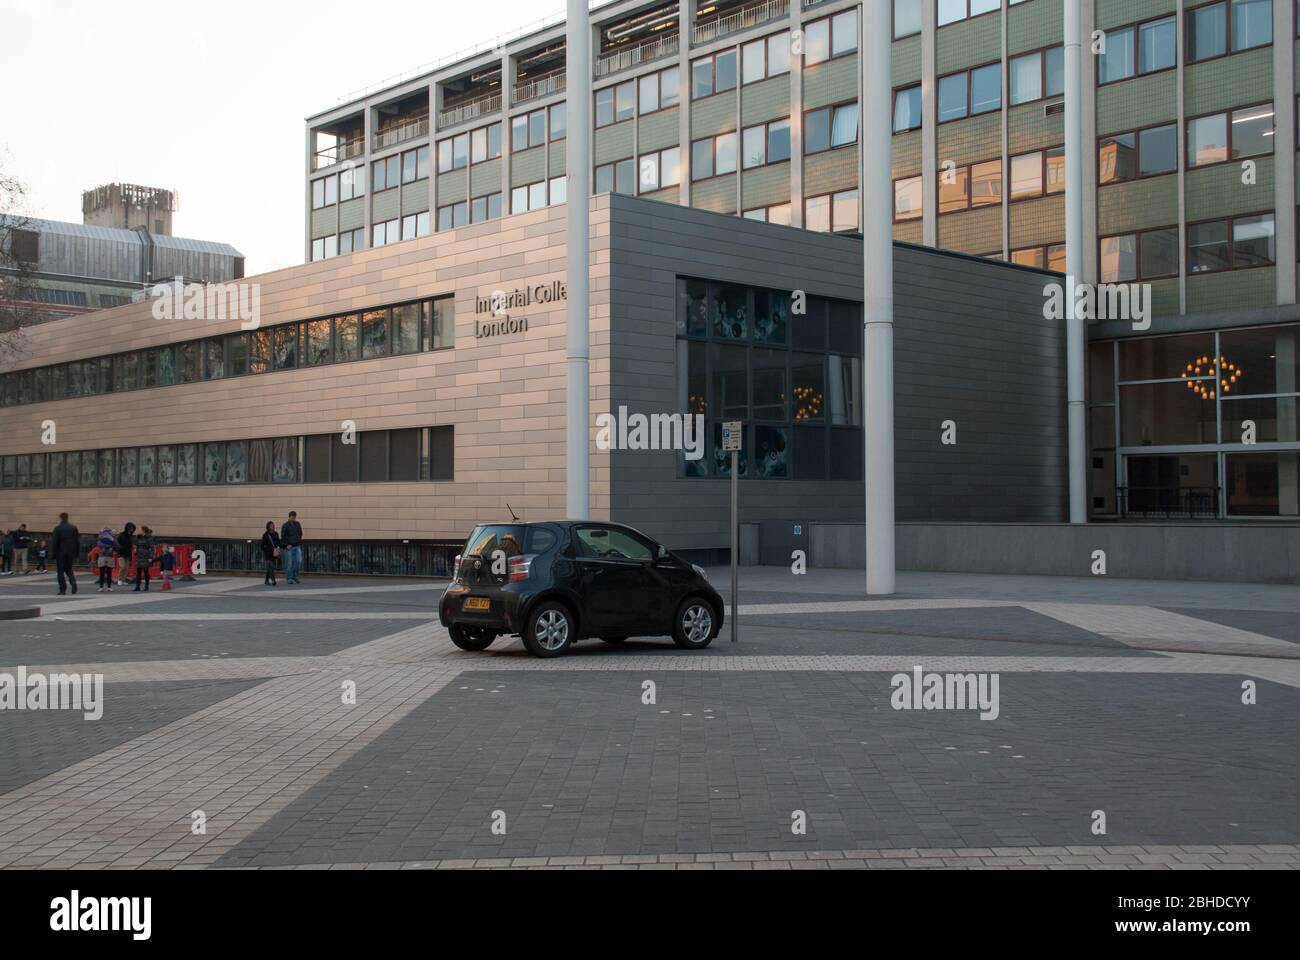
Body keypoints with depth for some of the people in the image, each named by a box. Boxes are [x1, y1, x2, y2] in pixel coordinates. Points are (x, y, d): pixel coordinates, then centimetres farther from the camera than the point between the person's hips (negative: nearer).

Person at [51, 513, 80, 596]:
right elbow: (77, 541, 8)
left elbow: (54, 542, -8)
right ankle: (73, 583, -9)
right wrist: (77, 552, 14)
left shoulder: (57, 529, -9)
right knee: (69, 570, 16)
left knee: (61, 571, 3)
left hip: (60, 553, -4)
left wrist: (53, 553, -2)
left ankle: (63, 589, 0)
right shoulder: (74, 528, 5)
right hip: (71, 552, 4)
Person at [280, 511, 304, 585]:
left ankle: (295, 577, 9)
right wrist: (286, 545, -11)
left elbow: (300, 534, 20)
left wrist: (299, 541, 9)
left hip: (297, 546, 4)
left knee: (299, 561, -4)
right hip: (289, 547, -4)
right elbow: (283, 537, -4)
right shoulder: (285, 525, -4)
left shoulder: (297, 524, 10)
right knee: (289, 563, -1)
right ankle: (289, 579, 6)